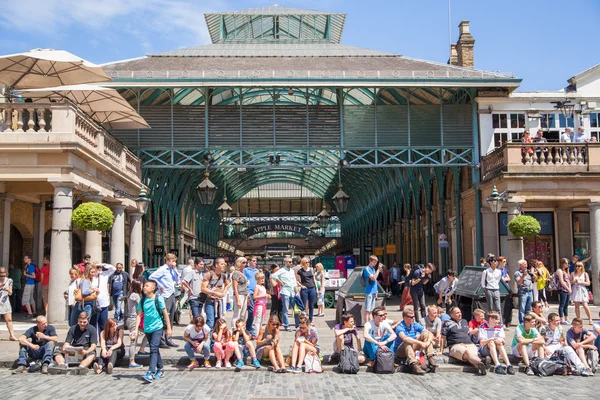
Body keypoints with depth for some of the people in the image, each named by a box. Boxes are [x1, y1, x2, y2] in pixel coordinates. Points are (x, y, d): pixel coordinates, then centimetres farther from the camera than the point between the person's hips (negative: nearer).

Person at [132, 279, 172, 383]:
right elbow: (139, 315, 6)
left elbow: (165, 313, -4)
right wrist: (136, 329, -3)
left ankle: (151, 372, -20)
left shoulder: (158, 299, -8)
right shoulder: (142, 300, 4)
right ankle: (160, 370, 28)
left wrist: (168, 328, -4)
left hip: (157, 327, -5)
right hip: (147, 328, 5)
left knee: (153, 349, -15)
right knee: (155, 349, 15)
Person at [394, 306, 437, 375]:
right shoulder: (400, 327, -21)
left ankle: (431, 358, -20)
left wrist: (428, 341, -30)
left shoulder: (415, 325, -3)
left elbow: (430, 334, -8)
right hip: (400, 351, -5)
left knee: (425, 334, -11)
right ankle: (414, 365, -49)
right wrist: (420, 343, -47)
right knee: (408, 342, -37)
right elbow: (404, 338, -42)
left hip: (413, 348, 5)